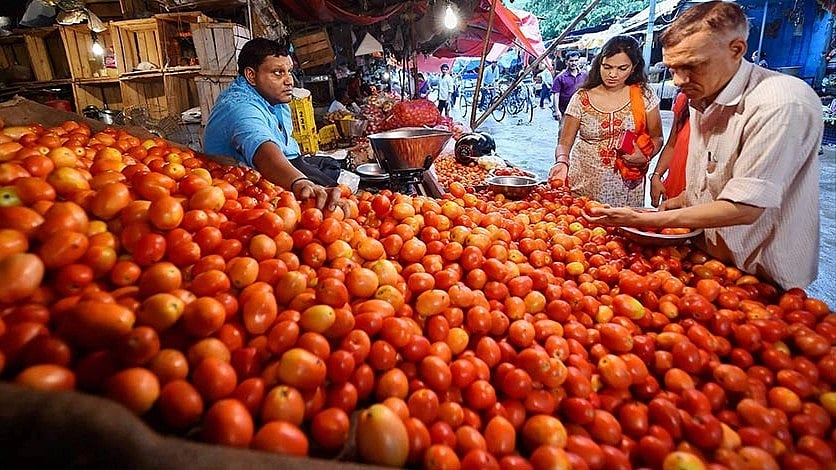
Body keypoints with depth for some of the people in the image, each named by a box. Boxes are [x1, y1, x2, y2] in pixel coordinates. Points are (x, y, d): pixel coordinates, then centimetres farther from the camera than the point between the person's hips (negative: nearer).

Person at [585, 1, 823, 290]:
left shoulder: (784, 105, -26)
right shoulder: (703, 98, 2)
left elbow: (743, 209, -28)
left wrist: (643, 220, -29)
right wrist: (679, 201, 0)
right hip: (705, 258, 7)